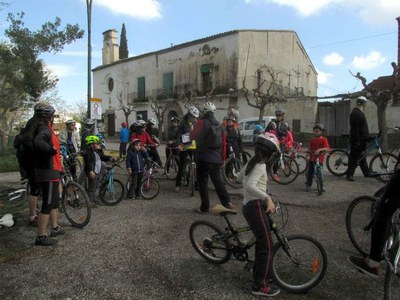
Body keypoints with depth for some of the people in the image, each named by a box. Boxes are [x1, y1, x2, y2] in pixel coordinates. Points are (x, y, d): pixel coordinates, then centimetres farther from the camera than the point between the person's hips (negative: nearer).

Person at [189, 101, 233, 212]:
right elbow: (224, 143, 12)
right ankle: (227, 202, 12)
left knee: (203, 182, 4)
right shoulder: (219, 125, 10)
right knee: (217, 180, 18)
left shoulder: (202, 122, -8)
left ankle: (204, 207, 7)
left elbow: (191, 136, 2)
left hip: (204, 158, -5)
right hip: (217, 159, 6)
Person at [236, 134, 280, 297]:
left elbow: (239, 177, 28)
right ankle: (260, 285, 6)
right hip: (255, 207, -10)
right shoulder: (261, 166, -15)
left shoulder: (251, 162, 12)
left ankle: (258, 275, 33)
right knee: (266, 246, -2)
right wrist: (267, 197, -36)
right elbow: (249, 186, -30)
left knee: (261, 243, 20)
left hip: (248, 206, 10)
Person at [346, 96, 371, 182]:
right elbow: (355, 128, -22)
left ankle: (367, 172, 26)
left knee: (362, 156, 16)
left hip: (362, 139, 10)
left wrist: (367, 137, 24)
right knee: (354, 157, -6)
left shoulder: (359, 113, 16)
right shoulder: (355, 113, -16)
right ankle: (349, 174, 0)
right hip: (357, 140, -10)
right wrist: (357, 141, -24)